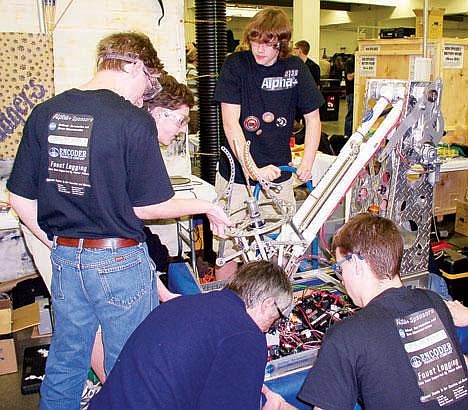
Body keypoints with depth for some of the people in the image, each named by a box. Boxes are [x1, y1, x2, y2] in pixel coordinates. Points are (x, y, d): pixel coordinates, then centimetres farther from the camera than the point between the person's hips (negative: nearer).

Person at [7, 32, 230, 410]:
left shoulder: (44, 113, 1)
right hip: (119, 262, -5)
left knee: (64, 364, 22)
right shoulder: (134, 122, -15)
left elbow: (21, 200, 4)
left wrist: (59, 245, 15)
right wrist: (204, 207, 2)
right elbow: (146, 207, -12)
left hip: (65, 260, 6)